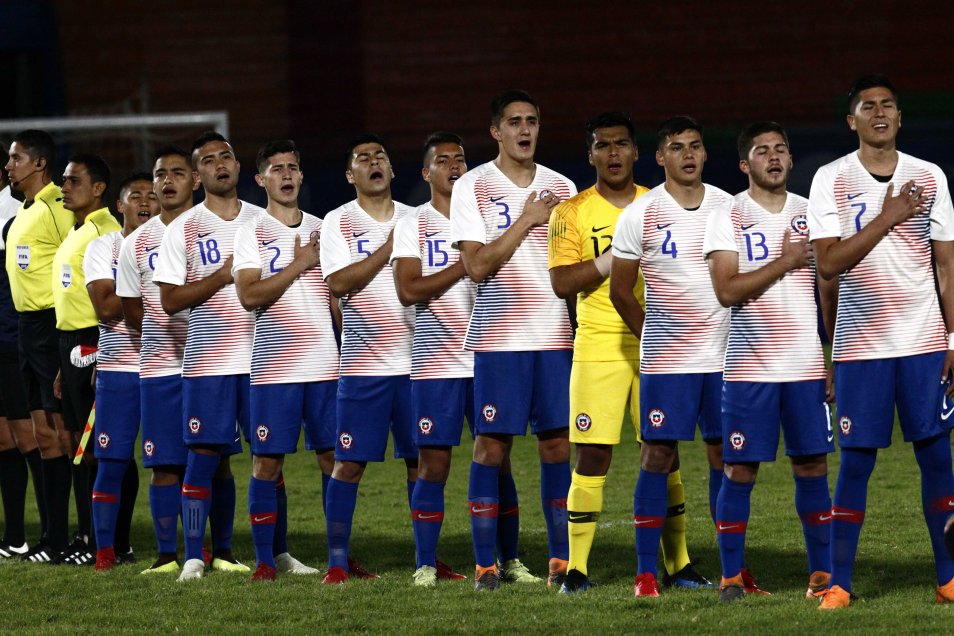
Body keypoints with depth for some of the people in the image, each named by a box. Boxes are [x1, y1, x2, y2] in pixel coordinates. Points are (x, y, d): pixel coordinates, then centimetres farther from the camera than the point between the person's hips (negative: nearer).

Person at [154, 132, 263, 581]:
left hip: (262, 355, 3)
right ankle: (194, 556, -3)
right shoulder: (183, 230, 2)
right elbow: (169, 300, -4)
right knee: (205, 454, -6)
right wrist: (223, 277, -12)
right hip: (208, 361, -3)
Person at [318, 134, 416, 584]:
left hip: (416, 359, 3)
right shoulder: (339, 222, 1)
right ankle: (337, 561, 2)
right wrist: (388, 248, -15)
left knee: (421, 461, 5)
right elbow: (338, 283, -13)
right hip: (364, 364, -3)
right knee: (349, 463, -4)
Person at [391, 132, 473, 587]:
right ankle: (426, 563, 4)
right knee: (433, 464, -2)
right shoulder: (413, 226, 4)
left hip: (487, 358, 2)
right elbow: (408, 291, -8)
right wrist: (464, 266, -14)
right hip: (435, 365, -2)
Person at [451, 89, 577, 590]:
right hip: (498, 337, -3)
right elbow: (477, 265, -10)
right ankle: (486, 562, 1)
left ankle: (561, 559, 6)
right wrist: (527, 220, -11)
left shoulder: (561, 188, 12)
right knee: (492, 444, -3)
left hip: (554, 335, 3)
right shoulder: (472, 188, -1)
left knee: (557, 442, 2)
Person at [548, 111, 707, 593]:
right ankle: (576, 568, 0)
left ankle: (678, 565, 9)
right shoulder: (572, 213, 1)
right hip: (598, 349, -3)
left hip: (656, 346, 3)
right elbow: (561, 283, -9)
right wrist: (617, 255, -15)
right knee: (591, 459, -5)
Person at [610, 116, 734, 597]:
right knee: (658, 455, -4)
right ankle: (646, 572, 0)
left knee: (724, 455, 4)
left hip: (724, 354, 3)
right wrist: (655, 336, 9)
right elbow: (620, 291, 5)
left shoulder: (728, 207, 7)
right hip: (665, 359, -3)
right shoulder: (639, 215, -3)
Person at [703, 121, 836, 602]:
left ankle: (822, 572, 11)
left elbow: (832, 289, 13)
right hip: (749, 368, -3)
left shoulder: (812, 214, 9)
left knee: (813, 467, 4)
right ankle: (731, 576, 6)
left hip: (808, 365, 3)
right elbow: (727, 291, -13)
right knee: (739, 470, -1)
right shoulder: (727, 218, -2)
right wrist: (787, 260, -15)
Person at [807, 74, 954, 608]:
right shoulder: (832, 180, -1)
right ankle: (839, 583, 3)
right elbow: (829, 263, -9)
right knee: (856, 461, -1)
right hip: (861, 342, -2)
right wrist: (887, 218, -16)